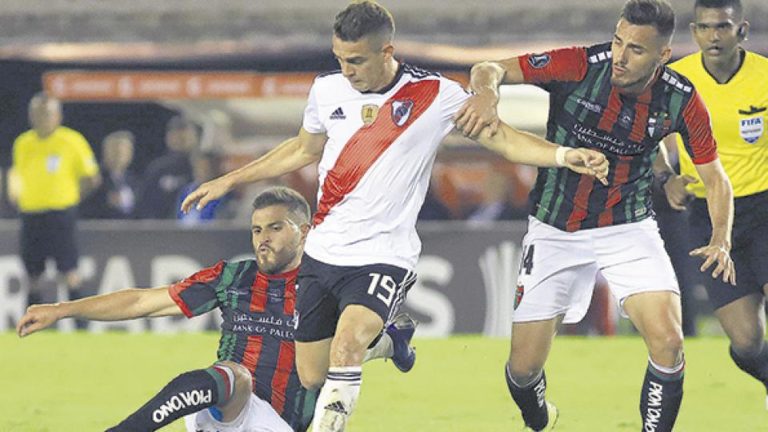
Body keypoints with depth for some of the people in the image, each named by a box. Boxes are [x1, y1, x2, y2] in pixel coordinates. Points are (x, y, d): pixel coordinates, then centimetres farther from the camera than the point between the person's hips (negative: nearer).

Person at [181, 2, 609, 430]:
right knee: (312, 376, 10)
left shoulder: (436, 96, -9)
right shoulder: (328, 90, 4)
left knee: (347, 343, -31)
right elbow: (303, 150, 22)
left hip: (384, 256, -5)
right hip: (321, 252, 6)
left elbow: (504, 138, -6)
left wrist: (565, 156, -23)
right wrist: (229, 181, 25)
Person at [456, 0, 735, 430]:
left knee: (668, 343, -21)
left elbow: (714, 176, -1)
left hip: (629, 228, 1)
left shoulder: (681, 99, -13)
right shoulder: (580, 67, -20)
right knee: (524, 369, 2)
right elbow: (489, 69, -19)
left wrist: (722, 238, -18)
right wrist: (487, 91, -43)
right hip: (555, 230, -1)